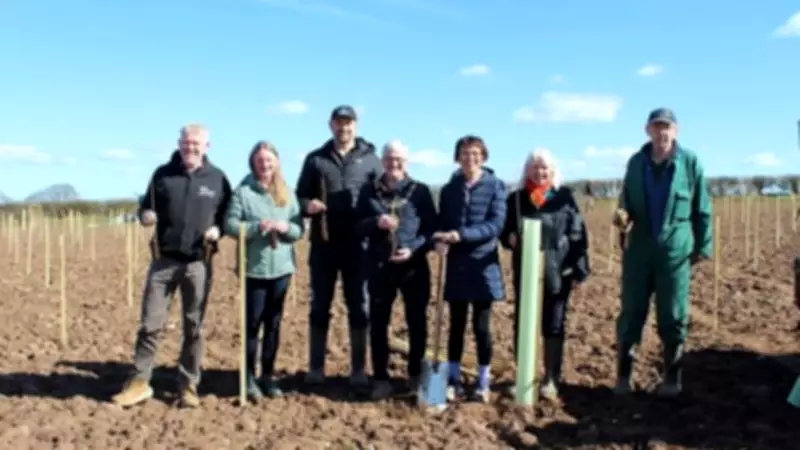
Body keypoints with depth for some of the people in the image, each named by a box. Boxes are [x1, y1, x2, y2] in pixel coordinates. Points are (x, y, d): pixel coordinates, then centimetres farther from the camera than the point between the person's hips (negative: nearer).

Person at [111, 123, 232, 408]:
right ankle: (140, 381, 14)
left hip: (199, 263, 0)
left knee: (194, 327, 8)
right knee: (150, 323, 2)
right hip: (164, 260, 1)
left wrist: (218, 228, -12)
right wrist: (145, 215, -10)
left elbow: (228, 215, 9)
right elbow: (146, 207, 13)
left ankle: (189, 386, 18)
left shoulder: (217, 179, 4)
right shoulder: (163, 174, 5)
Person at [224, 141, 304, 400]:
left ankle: (268, 376, 23)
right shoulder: (243, 191, -4)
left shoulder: (287, 193, 6)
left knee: (274, 324, 11)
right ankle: (249, 377, 18)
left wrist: (286, 227, -15)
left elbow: (300, 229, 5)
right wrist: (258, 226, -22)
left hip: (281, 268, 3)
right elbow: (230, 225, -10)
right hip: (254, 268, -3)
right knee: (252, 323, 5)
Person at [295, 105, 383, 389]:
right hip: (323, 245, 1)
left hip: (357, 246, -1)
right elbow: (300, 196, 8)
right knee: (319, 306, 9)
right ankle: (316, 368, 20)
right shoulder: (315, 159, 7)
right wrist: (307, 206, -15)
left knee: (359, 307, 6)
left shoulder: (370, 159, 4)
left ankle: (358, 370, 17)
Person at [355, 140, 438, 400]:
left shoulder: (420, 191, 1)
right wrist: (375, 223, -16)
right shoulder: (369, 191, 5)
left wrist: (414, 249, -16)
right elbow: (357, 226, 5)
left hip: (414, 267, -1)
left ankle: (416, 375, 26)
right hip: (379, 267, 1)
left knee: (417, 322, 8)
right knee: (378, 323, 5)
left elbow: (431, 228, 0)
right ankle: (380, 379, 18)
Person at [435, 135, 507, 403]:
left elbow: (496, 224, -12)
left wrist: (461, 235, -22)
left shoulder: (495, 186, -3)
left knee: (481, 326, 3)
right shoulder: (449, 189, 8)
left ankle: (483, 383, 18)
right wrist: (440, 240, -14)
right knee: (456, 325, 9)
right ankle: (453, 381, 20)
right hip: (456, 266, 3)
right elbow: (442, 223, 9)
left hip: (483, 265, -3)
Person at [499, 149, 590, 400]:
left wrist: (579, 270, -5)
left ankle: (551, 379, 16)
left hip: (558, 273, -1)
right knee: (522, 325, 5)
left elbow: (578, 234, 0)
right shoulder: (516, 199, 5)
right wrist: (510, 238, -13)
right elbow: (504, 230, 11)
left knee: (554, 326, 5)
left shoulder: (564, 197, 1)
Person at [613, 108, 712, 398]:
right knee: (631, 312, 5)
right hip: (639, 247, 2)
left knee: (673, 316, 6)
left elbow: (702, 209, 1)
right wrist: (623, 214, -9)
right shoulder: (636, 161, 4)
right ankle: (623, 374, 16)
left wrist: (703, 246, -1)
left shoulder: (690, 162, -3)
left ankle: (672, 377, 20)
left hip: (676, 249, -2)